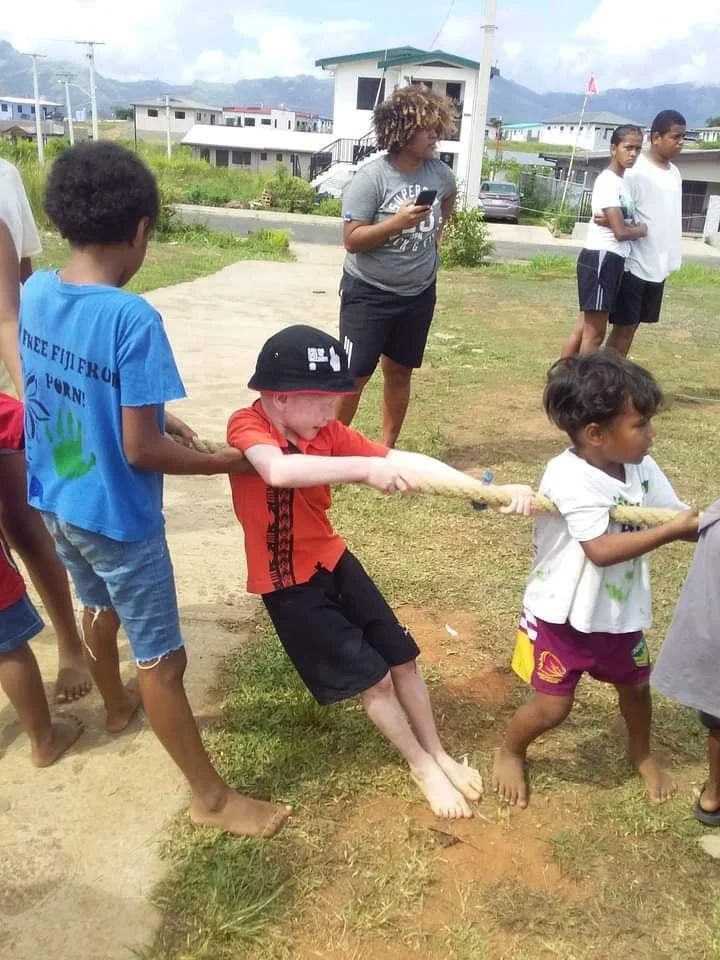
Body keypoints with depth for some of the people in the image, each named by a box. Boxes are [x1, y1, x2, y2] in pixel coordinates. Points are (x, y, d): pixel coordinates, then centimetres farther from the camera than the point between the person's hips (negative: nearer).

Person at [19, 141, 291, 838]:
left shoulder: (32, 294, -5)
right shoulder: (133, 320, -28)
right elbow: (140, 450, -27)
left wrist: (161, 417, 12)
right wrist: (227, 461, -12)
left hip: (53, 500, 8)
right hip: (116, 515, -7)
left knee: (97, 606, 32)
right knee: (162, 660, 6)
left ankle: (115, 705, 59)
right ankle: (212, 798, 23)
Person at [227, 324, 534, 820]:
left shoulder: (327, 432, -6)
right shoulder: (246, 426, -21)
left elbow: (403, 460, -14)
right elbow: (278, 470, -45)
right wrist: (366, 468, -50)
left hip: (333, 561, 6)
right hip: (287, 583, -5)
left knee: (402, 657, 11)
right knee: (371, 677, 2)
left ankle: (439, 752, 34)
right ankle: (420, 765, 28)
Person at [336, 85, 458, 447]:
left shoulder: (440, 173, -1)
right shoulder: (370, 178, -17)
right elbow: (352, 240, -20)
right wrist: (398, 222, -29)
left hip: (419, 293, 5)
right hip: (369, 293, -5)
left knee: (399, 371, 13)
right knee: (354, 374, -3)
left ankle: (387, 448, 27)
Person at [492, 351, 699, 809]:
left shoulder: (643, 468, -6)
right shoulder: (571, 477, -29)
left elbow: (681, 519, 0)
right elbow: (602, 549, -34)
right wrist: (672, 530, -30)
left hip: (620, 611, 7)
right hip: (564, 613, -6)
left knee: (636, 685, 25)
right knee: (553, 706, 3)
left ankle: (642, 754, 55)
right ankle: (510, 752, 36)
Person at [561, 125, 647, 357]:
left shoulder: (621, 182, 16)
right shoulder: (609, 181, -14)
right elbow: (621, 231, -19)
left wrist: (634, 228, 1)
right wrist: (643, 229, 0)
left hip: (611, 260, 10)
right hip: (601, 259, -10)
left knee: (584, 329, 13)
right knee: (594, 333, -5)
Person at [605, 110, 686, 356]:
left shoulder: (675, 173, 12)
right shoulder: (635, 171, -13)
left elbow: (669, 216, 16)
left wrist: (672, 258, 12)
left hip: (658, 266, 8)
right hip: (634, 264, -7)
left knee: (632, 325, 12)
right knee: (624, 326, -3)